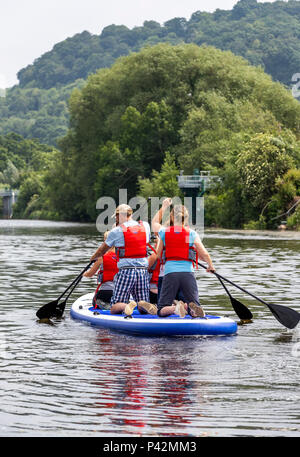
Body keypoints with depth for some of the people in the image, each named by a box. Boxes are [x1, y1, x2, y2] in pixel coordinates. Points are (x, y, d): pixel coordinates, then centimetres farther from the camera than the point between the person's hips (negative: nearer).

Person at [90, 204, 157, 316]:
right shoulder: (145, 226, 7)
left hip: (126, 270, -4)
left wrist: (93, 258, 32)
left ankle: (126, 306, -32)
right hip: (143, 269, 4)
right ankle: (144, 305, -24)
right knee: (143, 309, 11)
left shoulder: (116, 231, -4)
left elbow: (101, 251, 10)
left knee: (114, 309, 1)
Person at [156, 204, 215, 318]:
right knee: (198, 312, 8)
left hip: (170, 273, 0)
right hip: (188, 272, 0)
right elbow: (204, 254, 0)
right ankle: (190, 307, -30)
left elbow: (157, 255, 8)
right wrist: (211, 266, 19)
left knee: (161, 311, 6)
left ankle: (175, 308, -29)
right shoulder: (192, 234, 4)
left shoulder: (164, 233, 6)